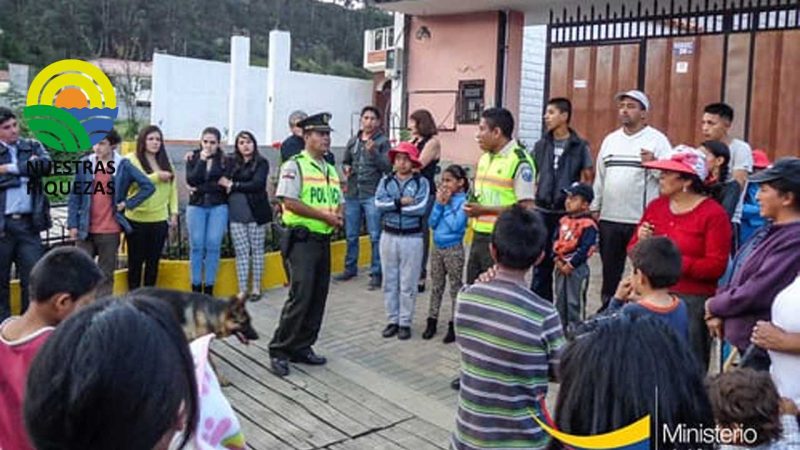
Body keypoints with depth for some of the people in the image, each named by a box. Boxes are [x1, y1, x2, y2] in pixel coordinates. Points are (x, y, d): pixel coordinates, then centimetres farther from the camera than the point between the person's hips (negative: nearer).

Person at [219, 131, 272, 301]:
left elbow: (257, 184, -10)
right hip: (236, 212, 2)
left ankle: (256, 288, 14)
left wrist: (232, 185, -6)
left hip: (256, 211, -2)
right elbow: (222, 181, 7)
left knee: (256, 250, 4)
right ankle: (242, 289, 7)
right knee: (241, 251, 2)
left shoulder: (261, 163, 1)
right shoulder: (232, 163, 13)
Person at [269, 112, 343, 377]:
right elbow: (290, 202, -16)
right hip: (302, 239, -8)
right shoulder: (295, 166, -7)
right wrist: (324, 215, -16)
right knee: (301, 296, -12)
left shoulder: (331, 170, 17)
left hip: (324, 239, 8)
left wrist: (338, 216, -3)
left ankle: (302, 347, 19)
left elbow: (339, 203, 21)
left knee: (318, 297, 8)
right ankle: (278, 350, -1)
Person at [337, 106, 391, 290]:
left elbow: (388, 167, -8)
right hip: (352, 194, 5)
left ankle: (376, 273, 6)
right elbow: (345, 161, 25)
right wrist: (346, 168, 3)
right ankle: (350, 268, 27)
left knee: (375, 236, -1)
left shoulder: (383, 142, 0)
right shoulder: (353, 141, 13)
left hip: (373, 195, -4)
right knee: (351, 235, 13)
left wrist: (374, 152, -21)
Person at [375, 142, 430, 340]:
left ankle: (405, 322, 13)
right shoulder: (386, 181, 6)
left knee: (408, 284, 3)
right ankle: (393, 320, 21)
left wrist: (392, 206, -11)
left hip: (412, 238, -3)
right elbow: (379, 203, -9)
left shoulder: (421, 182, -3)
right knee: (389, 281, 10)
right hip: (389, 236, 3)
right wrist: (401, 202, -18)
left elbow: (420, 207, -17)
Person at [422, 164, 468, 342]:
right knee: (436, 286, 13)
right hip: (437, 247, 6)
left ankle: (453, 325, 12)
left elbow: (455, 225, -21)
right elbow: (431, 223, 1)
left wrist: (445, 204, -14)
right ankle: (432, 322, 22)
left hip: (453, 249, -6)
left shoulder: (464, 201, -11)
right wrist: (439, 204, -9)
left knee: (455, 288, 4)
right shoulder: (442, 198, 5)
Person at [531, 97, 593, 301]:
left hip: (567, 211, -4)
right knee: (541, 258, 9)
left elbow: (587, 177, 2)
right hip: (542, 211, 4)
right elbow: (531, 174, 14)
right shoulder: (541, 145, 8)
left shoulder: (580, 146, -2)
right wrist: (536, 193, 4)